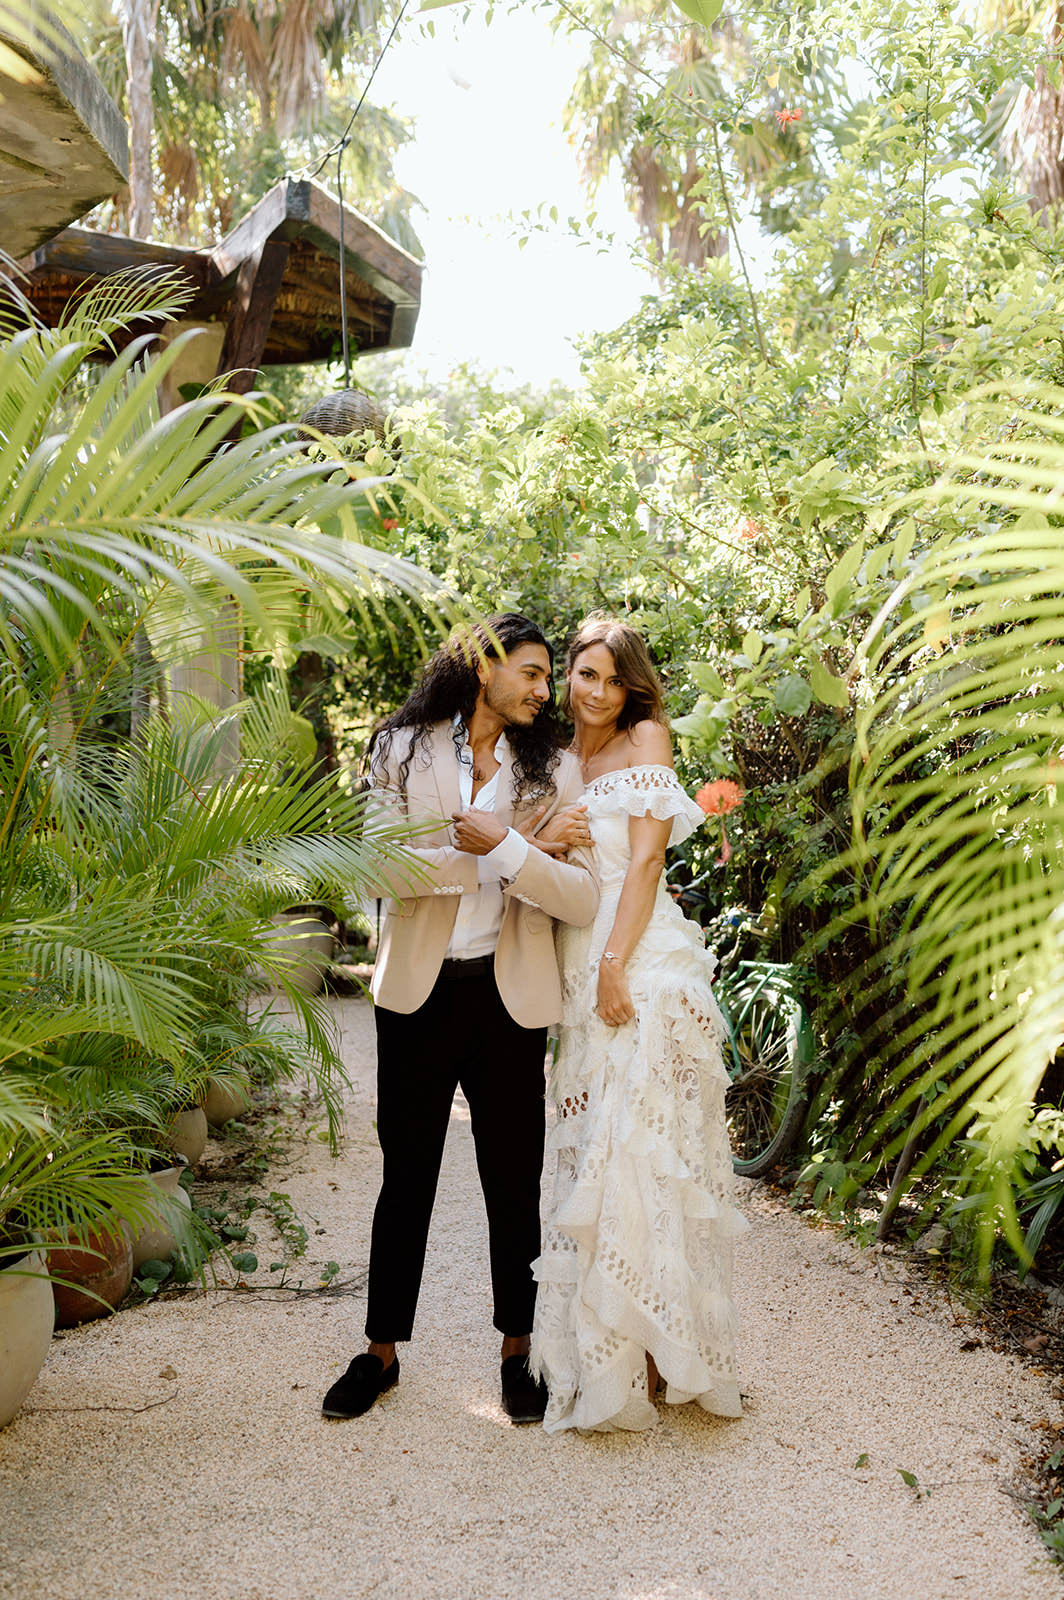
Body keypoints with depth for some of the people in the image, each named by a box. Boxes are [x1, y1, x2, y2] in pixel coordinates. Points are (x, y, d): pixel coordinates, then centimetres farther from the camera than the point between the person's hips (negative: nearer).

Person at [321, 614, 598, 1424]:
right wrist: (528, 850, -14)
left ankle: (518, 1352, 29)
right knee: (406, 1177, 11)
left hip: (511, 999, 1)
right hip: (420, 993, -1)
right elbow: (382, 869, -13)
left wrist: (505, 847, -20)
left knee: (515, 1182, 11)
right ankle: (382, 1351, 28)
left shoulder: (554, 770, 3)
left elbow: (584, 897, -6)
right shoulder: (403, 750, 0)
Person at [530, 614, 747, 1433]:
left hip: (640, 966, -6)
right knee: (593, 1152, 8)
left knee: (638, 1152, -7)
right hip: (577, 967, 6)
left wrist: (616, 963, -16)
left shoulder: (646, 739, 1)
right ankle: (604, 1350, 18)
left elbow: (647, 857, -9)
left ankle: (647, 1350, 4)